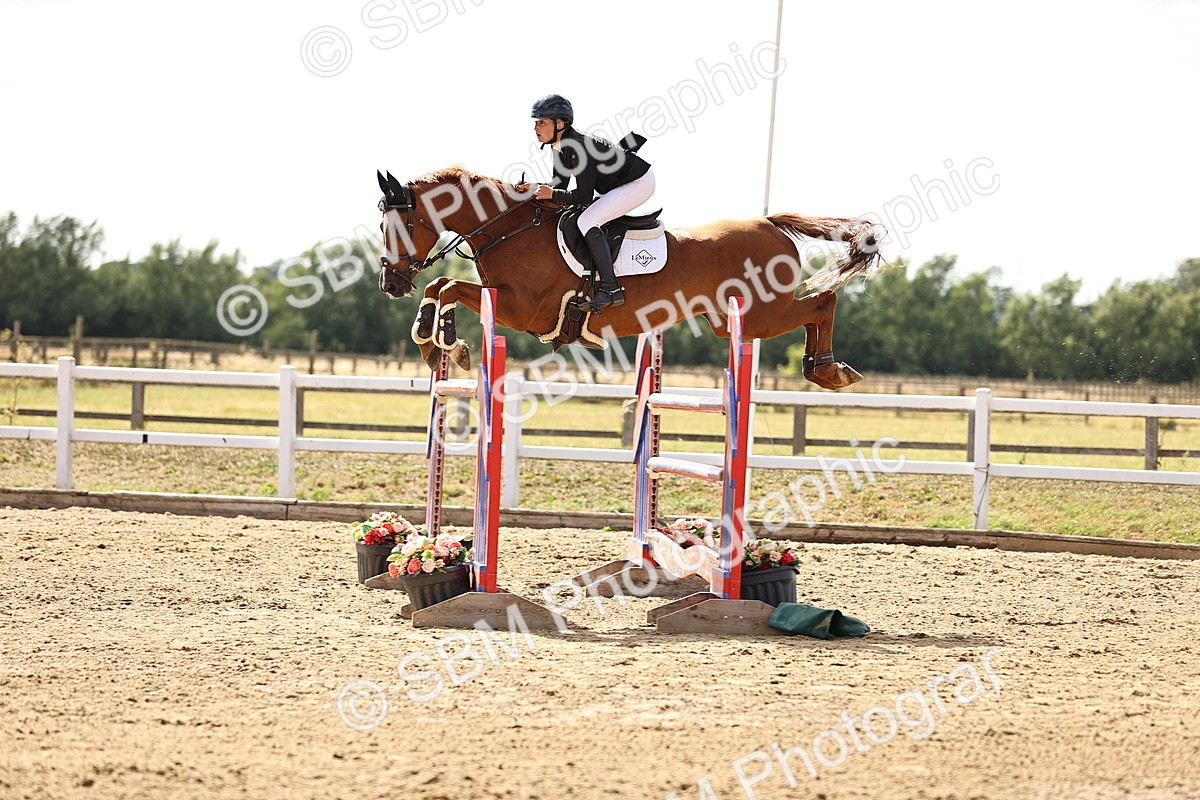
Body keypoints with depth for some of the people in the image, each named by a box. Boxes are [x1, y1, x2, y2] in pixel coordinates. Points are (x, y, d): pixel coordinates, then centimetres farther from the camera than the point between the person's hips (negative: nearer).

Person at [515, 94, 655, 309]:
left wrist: (551, 194, -23)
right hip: (617, 185, 11)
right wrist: (535, 188, -8)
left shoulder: (577, 146, -28)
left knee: (586, 221, -23)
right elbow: (560, 185, 8)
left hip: (639, 184, -11)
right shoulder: (561, 146, 1)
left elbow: (584, 196, -27)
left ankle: (611, 289, -25)